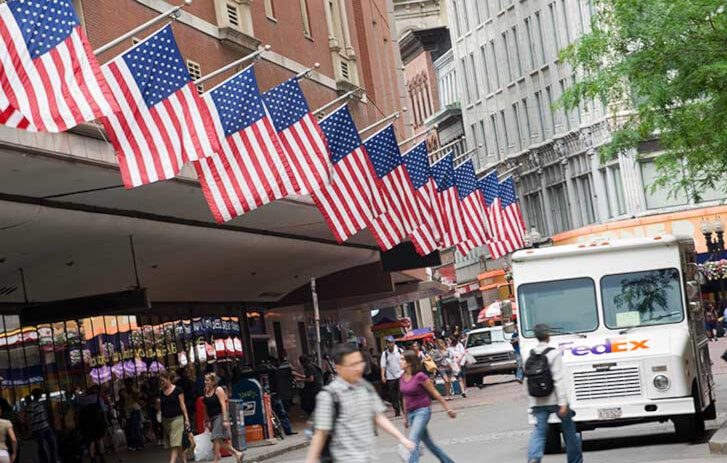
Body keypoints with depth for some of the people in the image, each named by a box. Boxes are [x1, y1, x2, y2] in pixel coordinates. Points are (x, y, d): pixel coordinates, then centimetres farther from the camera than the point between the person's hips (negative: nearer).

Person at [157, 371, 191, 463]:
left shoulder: (177, 390, -4)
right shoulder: (161, 391, 7)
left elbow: (182, 405, -3)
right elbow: (159, 408, 12)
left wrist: (186, 419, -7)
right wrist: (158, 403, -10)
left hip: (177, 418, -5)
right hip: (165, 420, 5)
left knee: (175, 445, -12)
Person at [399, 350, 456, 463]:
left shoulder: (420, 376, -17)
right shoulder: (402, 378, 3)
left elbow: (435, 393, -10)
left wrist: (448, 409, -5)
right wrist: (405, 416, 20)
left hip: (422, 411, -7)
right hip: (411, 413, 7)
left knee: (413, 442, -19)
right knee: (427, 442, 16)